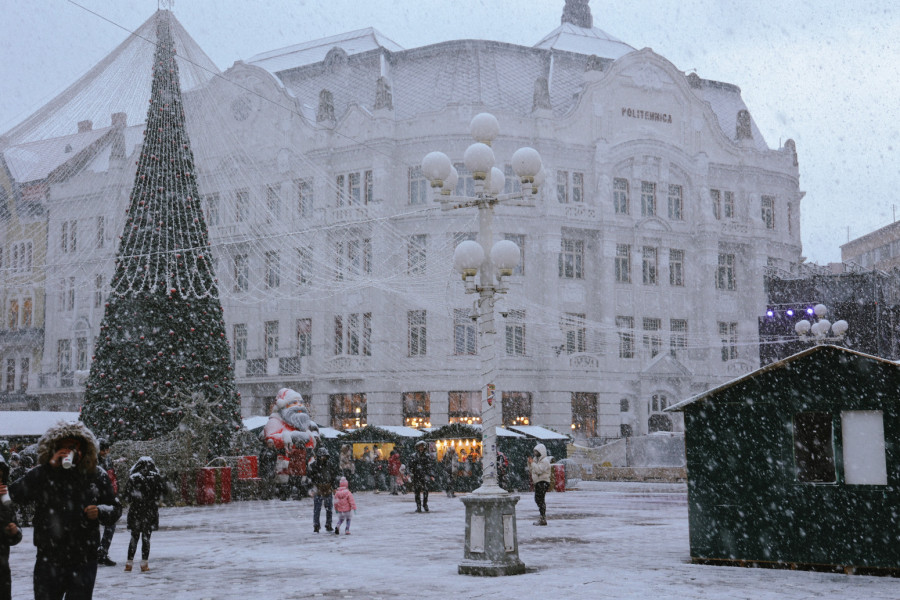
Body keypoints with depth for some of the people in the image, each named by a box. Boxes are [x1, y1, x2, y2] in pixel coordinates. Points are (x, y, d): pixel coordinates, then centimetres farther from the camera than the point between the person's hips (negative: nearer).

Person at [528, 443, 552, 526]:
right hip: (537, 482, 10)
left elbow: (539, 470, -24)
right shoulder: (536, 459, 18)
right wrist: (530, 463, 4)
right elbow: (531, 471, 18)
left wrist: (532, 463, -20)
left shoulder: (544, 461, -11)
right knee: (537, 500, 13)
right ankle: (543, 516, 21)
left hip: (543, 482, -10)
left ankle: (543, 519, -12)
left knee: (540, 500, -12)